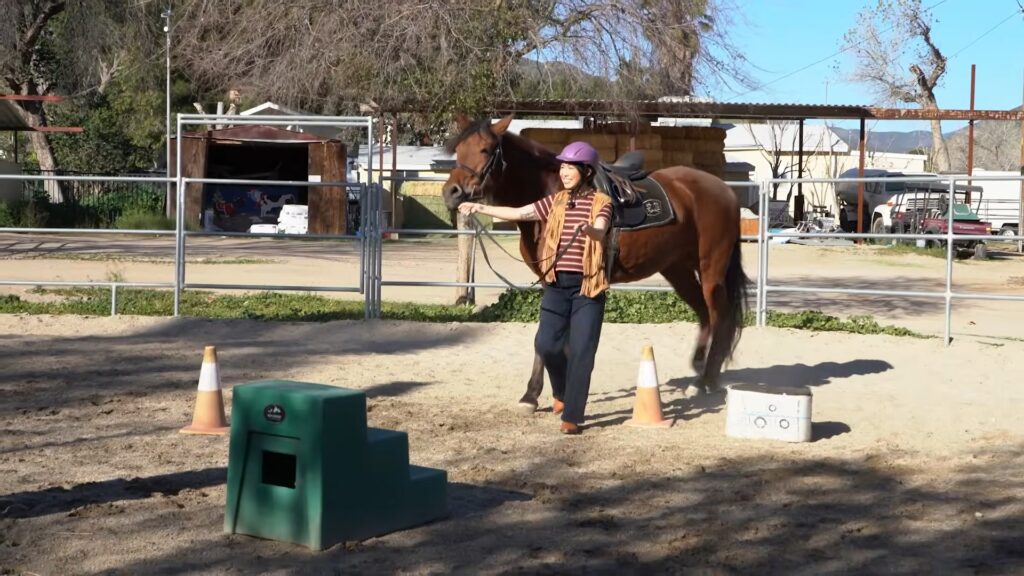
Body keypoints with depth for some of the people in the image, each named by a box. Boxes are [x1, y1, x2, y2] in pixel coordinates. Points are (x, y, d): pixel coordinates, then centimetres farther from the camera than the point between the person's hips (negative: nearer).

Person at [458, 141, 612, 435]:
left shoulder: (601, 202, -5)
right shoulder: (556, 201, 9)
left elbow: (600, 230, -25)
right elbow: (518, 213, 7)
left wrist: (587, 228, -48)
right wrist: (482, 208, -1)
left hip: (587, 286, -4)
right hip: (557, 283, 4)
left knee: (581, 351, -5)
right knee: (546, 344, -2)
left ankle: (572, 416, 3)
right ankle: (562, 391, 27)